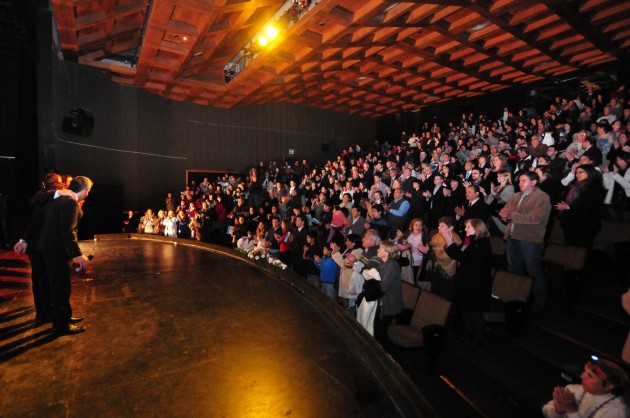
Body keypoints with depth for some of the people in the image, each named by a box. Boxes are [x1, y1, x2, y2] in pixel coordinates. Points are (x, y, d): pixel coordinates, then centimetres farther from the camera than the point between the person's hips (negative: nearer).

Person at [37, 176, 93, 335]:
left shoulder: (59, 198, 9)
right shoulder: (71, 203, -21)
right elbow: (68, 231, -27)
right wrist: (78, 254, -27)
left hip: (51, 247, 10)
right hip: (58, 250, -10)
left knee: (57, 285, 20)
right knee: (61, 287, 2)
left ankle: (64, 316, 35)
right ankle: (62, 324, 15)